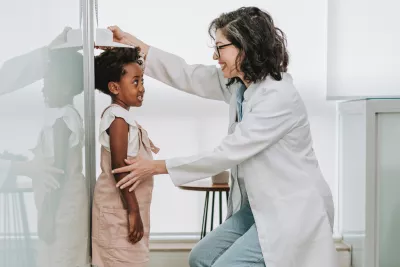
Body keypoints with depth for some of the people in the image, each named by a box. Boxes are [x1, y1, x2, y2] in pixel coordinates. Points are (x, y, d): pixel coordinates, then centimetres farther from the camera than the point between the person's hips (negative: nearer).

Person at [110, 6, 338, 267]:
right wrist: (132, 43, 8)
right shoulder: (238, 82, 2)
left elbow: (227, 154, -24)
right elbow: (188, 75, 11)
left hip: (293, 211, -9)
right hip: (259, 206, 9)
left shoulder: (279, 97, -25)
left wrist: (157, 167, -18)